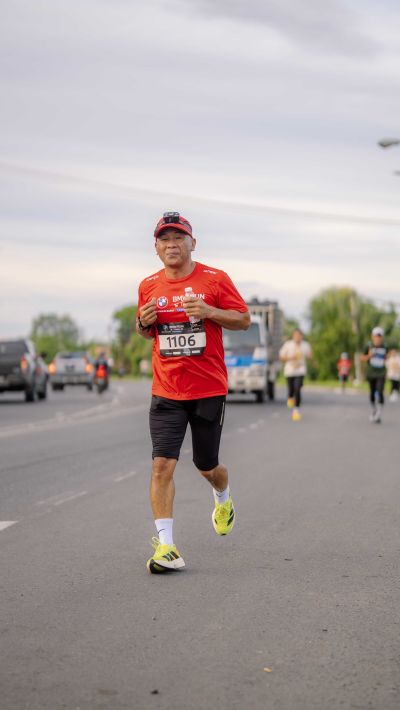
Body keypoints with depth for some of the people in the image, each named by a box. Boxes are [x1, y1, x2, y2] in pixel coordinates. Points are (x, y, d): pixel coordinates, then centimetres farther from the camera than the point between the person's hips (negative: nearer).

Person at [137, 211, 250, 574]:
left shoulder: (215, 279, -3)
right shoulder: (149, 286, 6)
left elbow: (244, 319, -1)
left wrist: (209, 311, -17)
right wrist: (143, 323, -4)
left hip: (209, 390, -2)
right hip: (166, 391, 2)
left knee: (207, 466, 11)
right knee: (162, 464, -12)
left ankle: (223, 499, 48)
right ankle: (166, 546, -11)